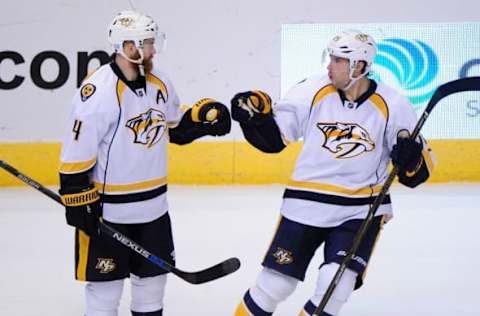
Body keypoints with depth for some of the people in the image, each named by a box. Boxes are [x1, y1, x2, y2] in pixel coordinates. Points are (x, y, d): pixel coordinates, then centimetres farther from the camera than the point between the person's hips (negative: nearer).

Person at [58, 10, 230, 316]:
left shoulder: (160, 83, 2)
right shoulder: (98, 93, -21)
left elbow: (175, 128, 16)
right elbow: (76, 152, -19)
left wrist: (203, 115, -3)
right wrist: (79, 204, -17)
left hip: (153, 204, 7)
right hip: (107, 209, -7)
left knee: (153, 274, 18)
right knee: (106, 280, 3)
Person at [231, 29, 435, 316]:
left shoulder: (392, 106, -8)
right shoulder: (312, 91, -6)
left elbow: (418, 171, -1)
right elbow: (273, 137, 2)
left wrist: (411, 158, -23)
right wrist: (256, 114, -15)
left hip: (362, 209, -1)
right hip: (307, 204, 1)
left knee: (335, 284, -15)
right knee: (275, 282, 4)